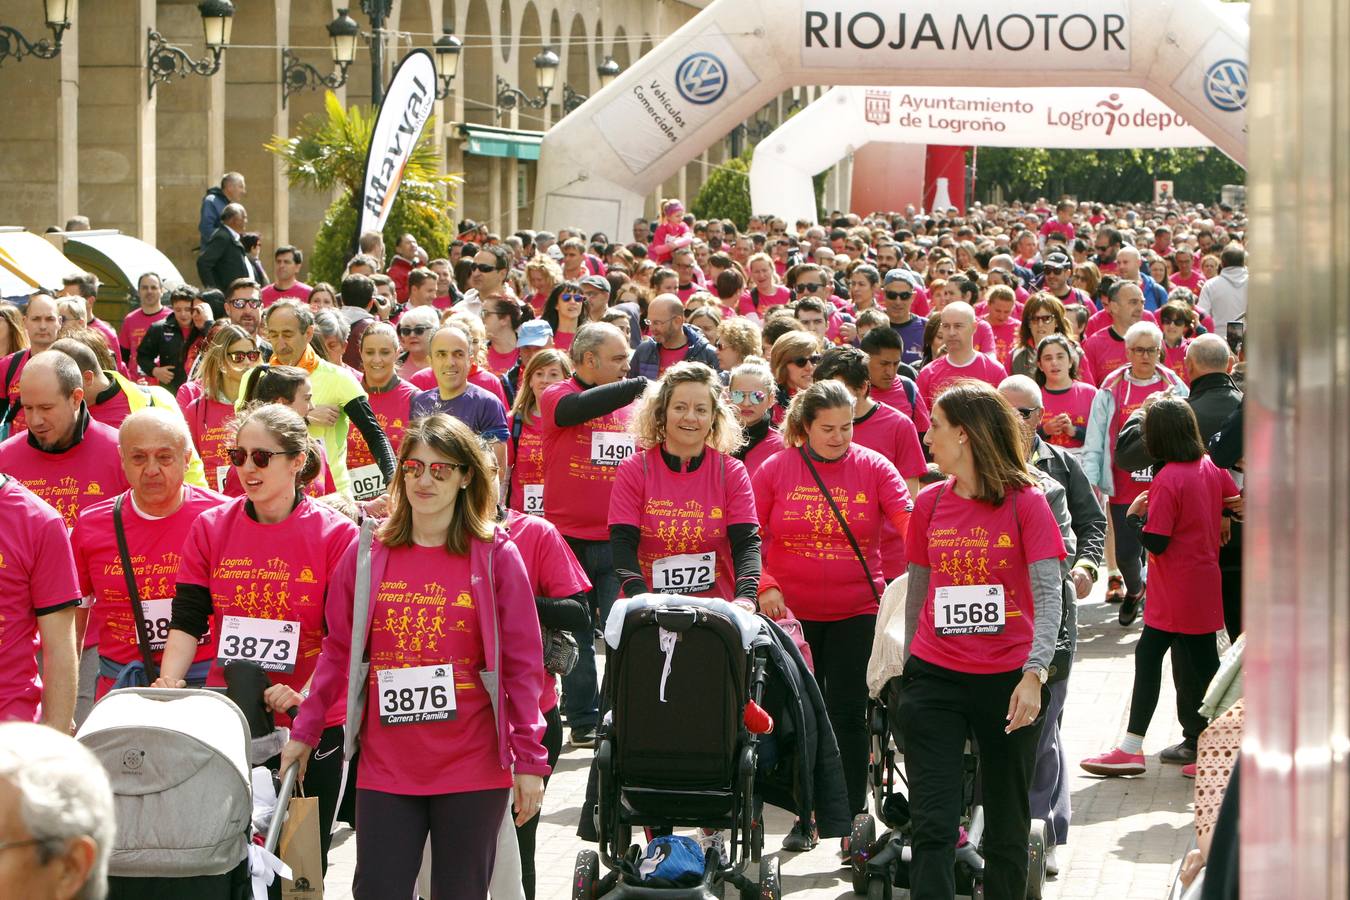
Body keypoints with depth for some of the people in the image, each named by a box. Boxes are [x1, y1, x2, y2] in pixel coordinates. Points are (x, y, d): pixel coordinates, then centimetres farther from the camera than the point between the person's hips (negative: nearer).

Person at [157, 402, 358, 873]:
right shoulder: (210, 527, 5)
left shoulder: (336, 535, -4)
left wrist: (306, 696, -21)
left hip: (312, 727, -2)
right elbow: (188, 620, 2)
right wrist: (168, 684, -15)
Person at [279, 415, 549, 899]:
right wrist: (305, 733, 6)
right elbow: (338, 652, 11)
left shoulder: (497, 556, -1)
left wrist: (529, 759, -5)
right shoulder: (366, 554, 5)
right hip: (385, 767, 2)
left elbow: (522, 663, -1)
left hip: (473, 766, -2)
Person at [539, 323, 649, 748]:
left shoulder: (633, 404, 10)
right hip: (570, 537, -2)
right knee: (576, 636, 6)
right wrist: (645, 386, -25)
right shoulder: (557, 399, -2)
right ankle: (583, 720, 15)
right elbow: (586, 406, -23)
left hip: (618, 541, 2)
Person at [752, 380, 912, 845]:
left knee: (848, 714, -1)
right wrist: (764, 585, -13)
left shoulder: (873, 467, -2)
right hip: (791, 612, 1)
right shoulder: (776, 469, -1)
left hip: (856, 612, -1)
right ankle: (805, 816, 21)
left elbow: (909, 520, -12)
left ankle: (853, 817, 8)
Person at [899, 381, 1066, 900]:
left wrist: (1034, 674, -24)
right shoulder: (930, 503, 6)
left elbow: (1049, 593, -13)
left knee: (1008, 825, 10)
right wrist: (908, 670, 15)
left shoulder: (1025, 502, -6)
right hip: (935, 678, 2)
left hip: (1008, 679, -2)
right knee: (932, 823, -6)